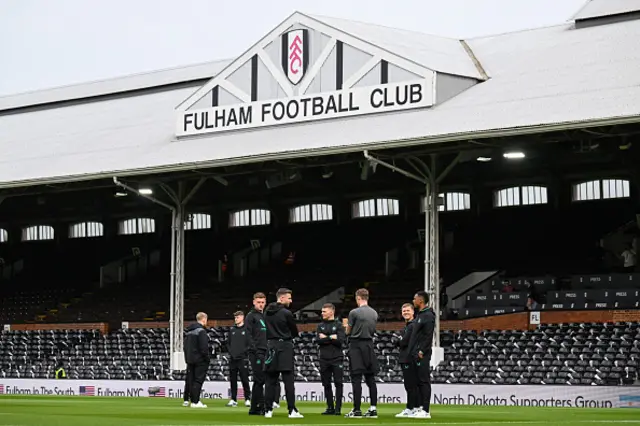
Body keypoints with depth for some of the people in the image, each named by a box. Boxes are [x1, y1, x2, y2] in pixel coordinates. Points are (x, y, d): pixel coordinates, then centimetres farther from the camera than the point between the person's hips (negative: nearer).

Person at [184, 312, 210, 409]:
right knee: (198, 380, -6)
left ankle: (187, 400, 15)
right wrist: (207, 358, -11)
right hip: (200, 360, -8)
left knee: (190, 380, 12)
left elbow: (186, 345, 17)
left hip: (190, 359, 8)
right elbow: (204, 347, -18)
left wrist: (187, 358, 18)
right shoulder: (201, 331, -13)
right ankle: (195, 402, -9)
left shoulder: (189, 330, 15)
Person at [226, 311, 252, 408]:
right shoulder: (232, 330, 16)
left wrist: (243, 352, -13)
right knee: (233, 380, 6)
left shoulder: (246, 329, -1)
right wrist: (230, 351, 4)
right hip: (232, 359, 5)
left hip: (242, 359, -5)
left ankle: (247, 399, -1)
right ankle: (233, 399, 11)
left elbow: (250, 344, -6)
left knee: (244, 379, -6)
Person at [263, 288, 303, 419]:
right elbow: (295, 332, 0)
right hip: (285, 346, -6)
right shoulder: (286, 313, -11)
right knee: (288, 380, -4)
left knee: (270, 380, 7)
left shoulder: (267, 312, 8)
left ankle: (268, 410, 6)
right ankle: (292, 410, -7)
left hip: (271, 346, 6)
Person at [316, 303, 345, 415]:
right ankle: (330, 408, 12)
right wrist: (332, 338, -10)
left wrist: (325, 338, -8)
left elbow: (341, 340, -13)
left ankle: (338, 408, -5)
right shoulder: (320, 326, 13)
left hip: (336, 359, -4)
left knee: (338, 383, -7)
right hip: (324, 359, 4)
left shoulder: (338, 325, 2)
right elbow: (318, 340, -2)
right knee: (326, 384, 5)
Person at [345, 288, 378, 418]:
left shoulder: (354, 312, -11)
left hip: (357, 345, -5)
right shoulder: (374, 313, 8)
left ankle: (357, 409, -5)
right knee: (370, 378, 8)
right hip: (369, 345, 5)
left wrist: (348, 324, 20)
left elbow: (348, 331, -1)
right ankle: (373, 409, 6)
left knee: (356, 378, -4)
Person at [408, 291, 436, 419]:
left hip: (422, 355, -10)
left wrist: (422, 351, -20)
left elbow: (428, 336, -16)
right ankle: (421, 407, 14)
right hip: (416, 355, 10)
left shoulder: (428, 316, -10)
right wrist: (413, 352, 17)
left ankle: (425, 411, -11)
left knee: (424, 381, -10)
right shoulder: (420, 315, 20)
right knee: (419, 381, 10)